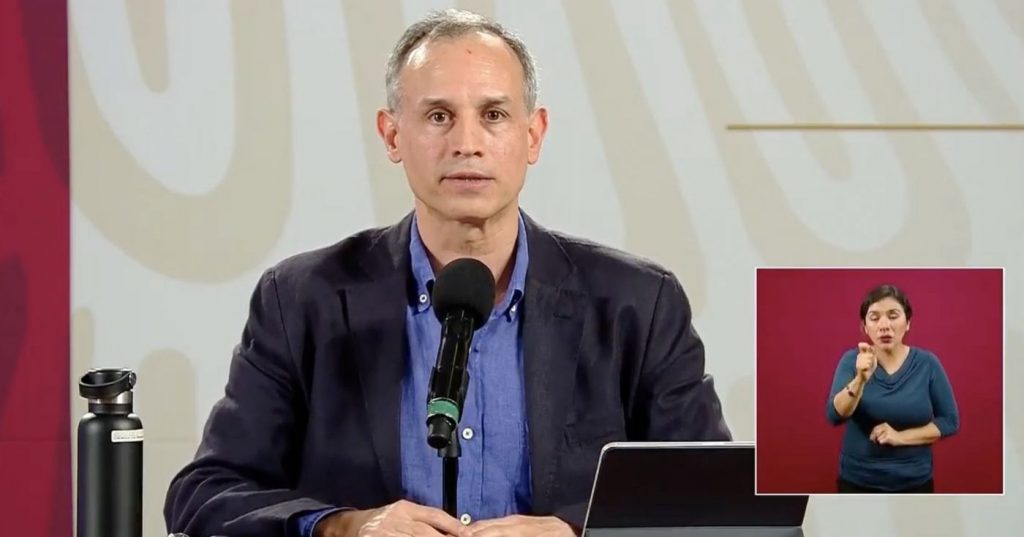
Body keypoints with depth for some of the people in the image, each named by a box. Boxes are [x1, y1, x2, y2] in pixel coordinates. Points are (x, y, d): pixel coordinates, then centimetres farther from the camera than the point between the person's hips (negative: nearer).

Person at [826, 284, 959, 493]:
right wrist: (860, 379, -37)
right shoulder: (852, 361, -5)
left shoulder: (927, 364, -4)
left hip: (913, 484, 0)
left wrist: (901, 436, -15)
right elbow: (835, 415, -19)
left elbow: (949, 421, -1)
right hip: (858, 483, 0)